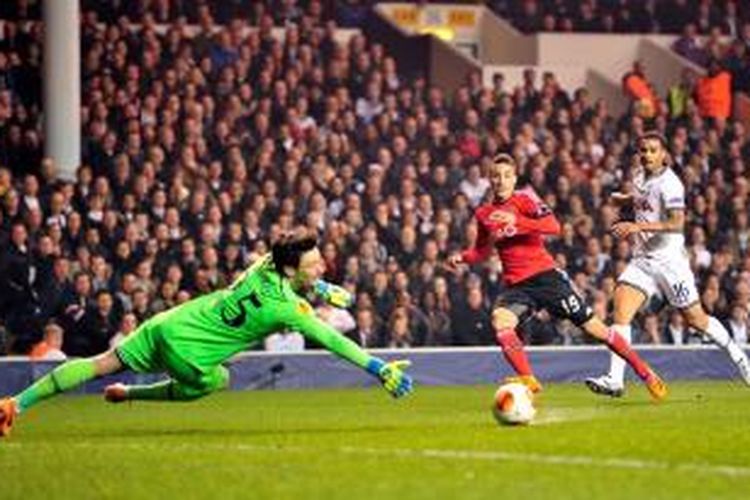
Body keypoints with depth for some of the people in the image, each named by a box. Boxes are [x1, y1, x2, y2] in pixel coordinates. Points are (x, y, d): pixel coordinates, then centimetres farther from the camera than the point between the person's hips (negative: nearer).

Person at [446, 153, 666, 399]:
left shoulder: (524, 199, -3)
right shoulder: (484, 214, 9)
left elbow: (553, 227, -19)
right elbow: (482, 251, 24)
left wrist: (516, 221, -29)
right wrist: (461, 257, 4)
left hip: (544, 275, -3)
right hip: (516, 285, 3)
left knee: (591, 324, -1)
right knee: (500, 319, -28)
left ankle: (645, 372, 11)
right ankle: (529, 383, -26)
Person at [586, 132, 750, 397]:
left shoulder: (669, 183, -15)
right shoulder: (640, 176, 9)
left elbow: (677, 223, -24)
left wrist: (637, 226, -29)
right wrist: (624, 199, 12)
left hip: (669, 258, -6)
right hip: (642, 258, 6)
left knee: (695, 318, 4)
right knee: (621, 308, -13)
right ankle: (615, 380, -18)